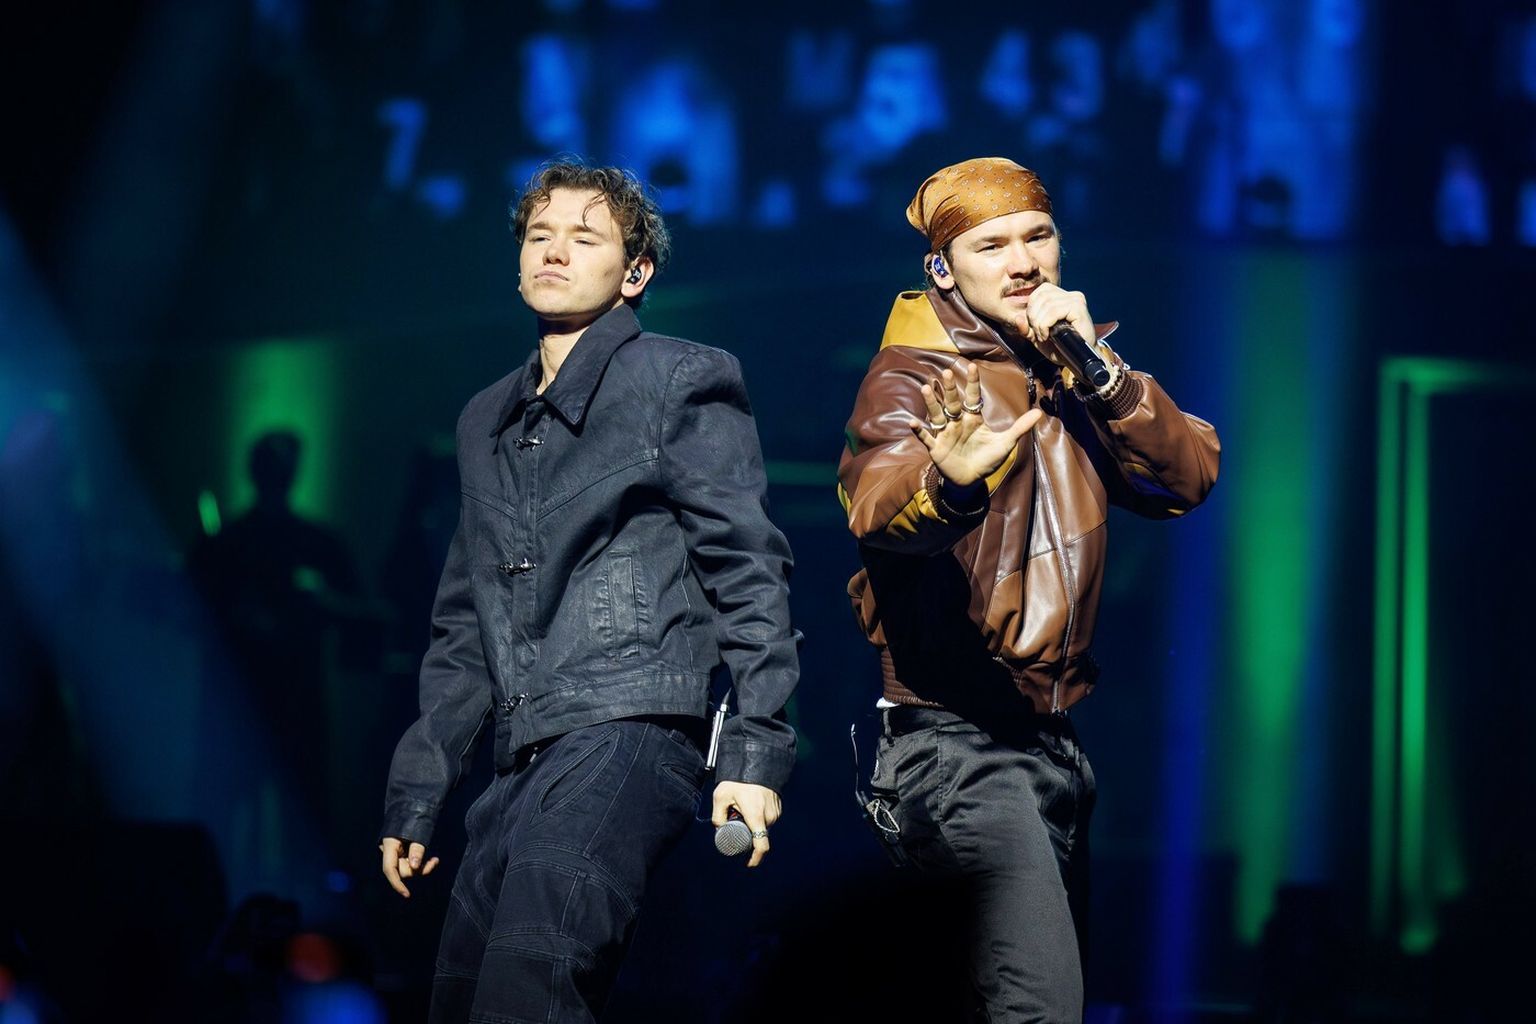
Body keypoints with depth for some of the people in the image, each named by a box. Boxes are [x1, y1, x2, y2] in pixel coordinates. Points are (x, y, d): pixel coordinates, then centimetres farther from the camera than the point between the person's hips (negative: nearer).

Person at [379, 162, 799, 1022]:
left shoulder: (680, 382, 5)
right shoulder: (487, 422, 25)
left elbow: (748, 574, -2)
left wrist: (755, 750, -12)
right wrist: (416, 795, 21)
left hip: (628, 733, -8)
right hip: (525, 760, 8)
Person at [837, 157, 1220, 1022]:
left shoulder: (1071, 369, 14)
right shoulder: (912, 378, -6)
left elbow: (1189, 478, 1)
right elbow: (878, 509, -27)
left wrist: (1097, 373, -13)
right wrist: (951, 482, -50)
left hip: (1054, 742, 8)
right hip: (959, 740, -8)